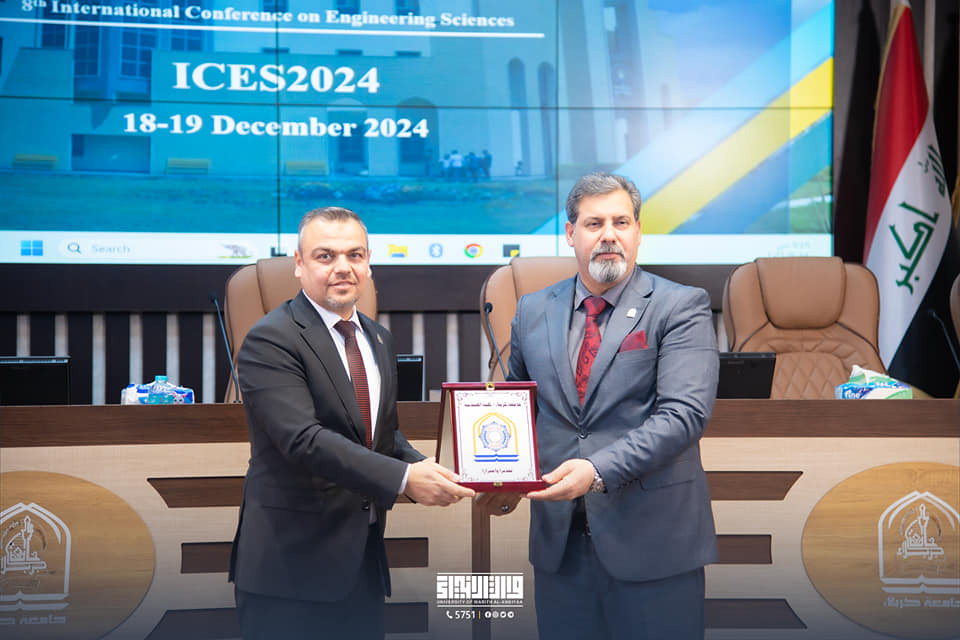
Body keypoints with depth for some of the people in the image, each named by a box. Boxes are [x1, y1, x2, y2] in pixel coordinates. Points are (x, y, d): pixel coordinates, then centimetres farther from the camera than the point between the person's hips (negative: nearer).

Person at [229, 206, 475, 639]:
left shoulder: (378, 339, 13)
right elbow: (304, 440, -23)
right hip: (292, 563, -7)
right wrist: (403, 478, -29)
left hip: (363, 559, 7)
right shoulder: (271, 340, -12)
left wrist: (423, 471, -2)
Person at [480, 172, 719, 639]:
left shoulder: (681, 307, -4)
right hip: (558, 538, 4)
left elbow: (685, 412, -15)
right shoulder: (532, 312, 10)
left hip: (653, 536, -3)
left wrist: (599, 470, -25)